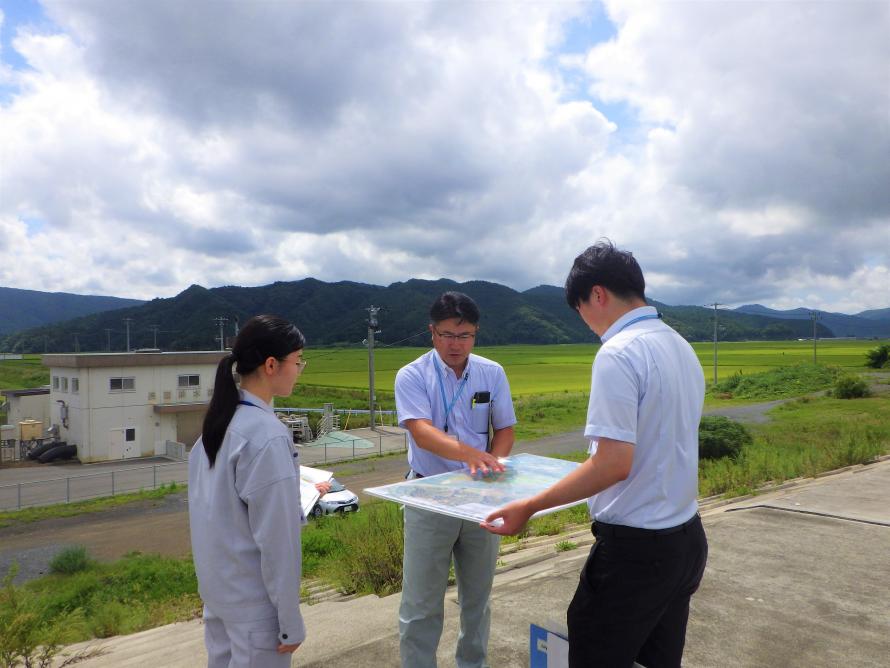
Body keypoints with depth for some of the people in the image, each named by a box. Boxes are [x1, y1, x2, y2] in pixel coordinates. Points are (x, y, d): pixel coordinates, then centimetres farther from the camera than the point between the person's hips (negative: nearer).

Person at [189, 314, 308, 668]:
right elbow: (276, 538, -22)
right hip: (253, 600, -8)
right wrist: (290, 620, -14)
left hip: (215, 585, 8)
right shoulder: (267, 435, -25)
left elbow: (221, 502, 9)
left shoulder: (219, 419, 0)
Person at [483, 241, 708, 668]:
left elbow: (614, 463, -25)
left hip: (635, 548, -8)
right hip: (687, 539, 9)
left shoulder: (618, 353, -19)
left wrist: (529, 507, -18)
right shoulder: (682, 347, 8)